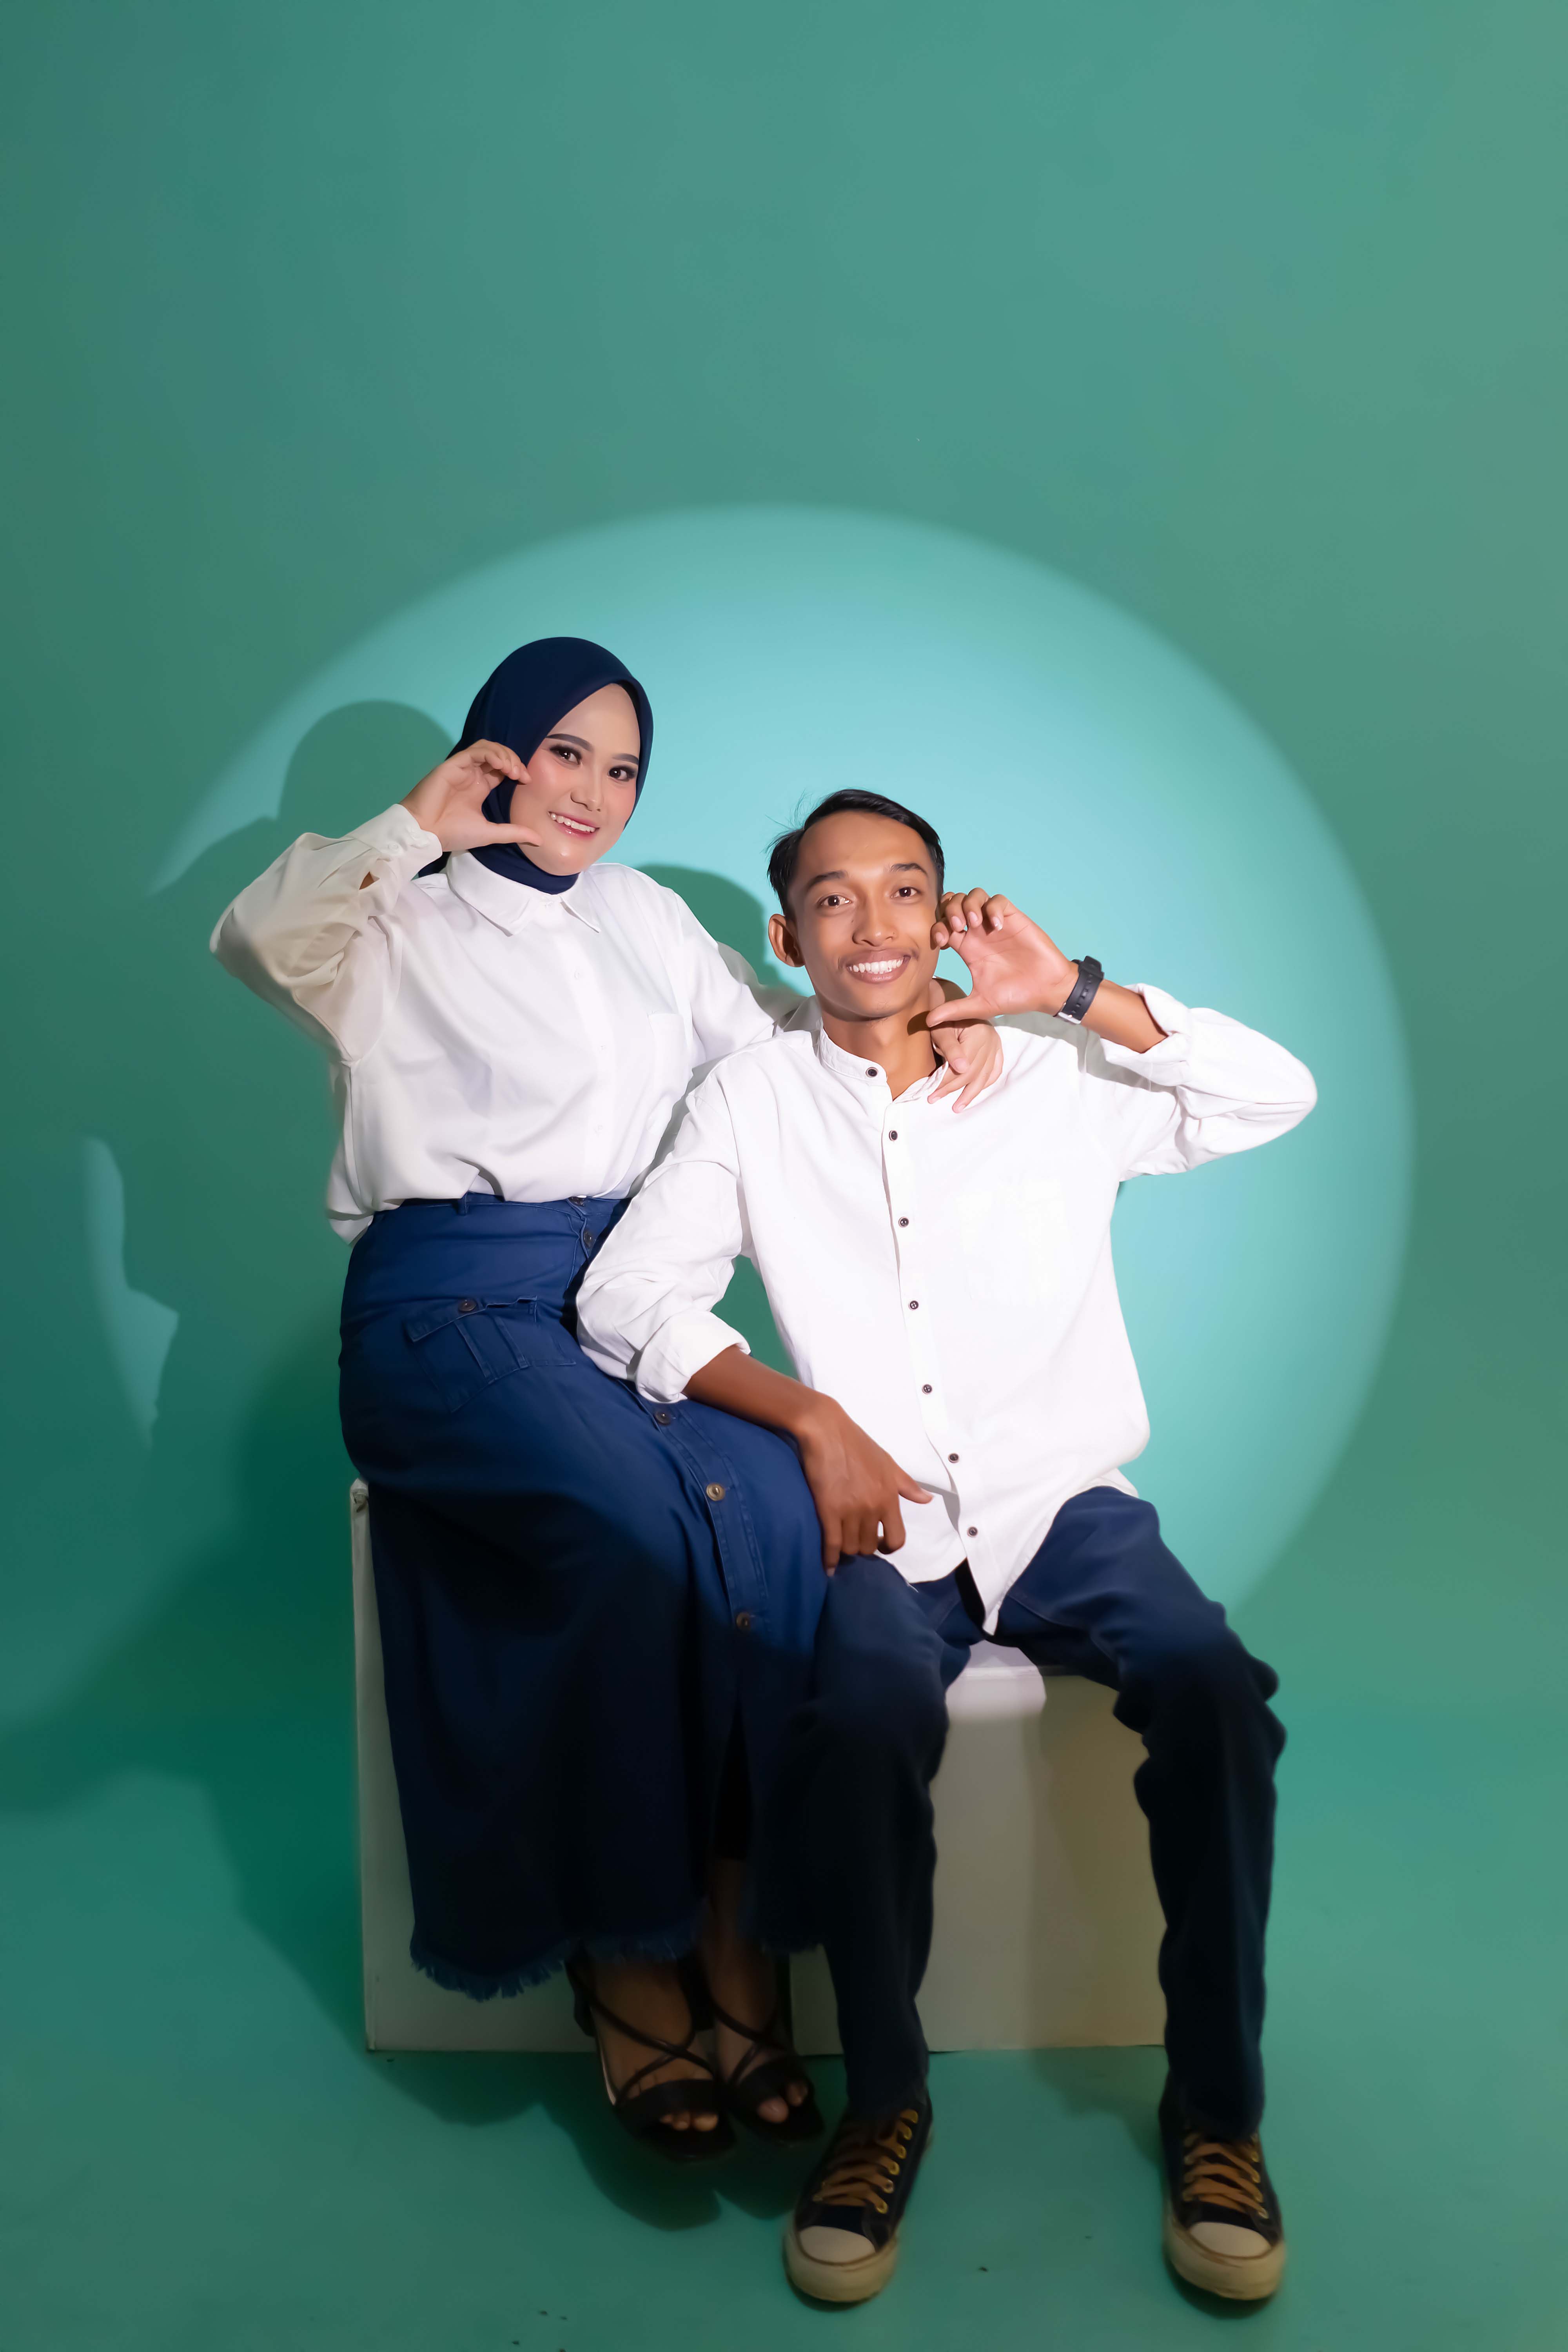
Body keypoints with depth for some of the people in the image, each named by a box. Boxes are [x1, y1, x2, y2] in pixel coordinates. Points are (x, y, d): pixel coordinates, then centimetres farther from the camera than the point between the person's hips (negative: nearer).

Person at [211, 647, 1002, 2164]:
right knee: (638, 1528, -32)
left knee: (774, 1511, -28)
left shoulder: (646, 915, 23)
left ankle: (737, 1941, -16)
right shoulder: (398, 922, 8)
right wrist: (419, 825, -9)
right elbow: (256, 941, -13)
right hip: (455, 1311, -4)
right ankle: (628, 1965, -15)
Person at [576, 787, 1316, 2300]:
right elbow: (624, 1300, -2)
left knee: (1215, 1690, -26)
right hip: (883, 1529, -1)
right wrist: (811, 1417, -13)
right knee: (867, 1718, -32)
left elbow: (1278, 1096, 0)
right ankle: (884, 2101, -6)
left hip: (1063, 1504, 2)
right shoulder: (751, 1103, 7)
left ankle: (1216, 2105, -5)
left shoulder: (1055, 1081, 9)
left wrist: (1074, 992, -6)